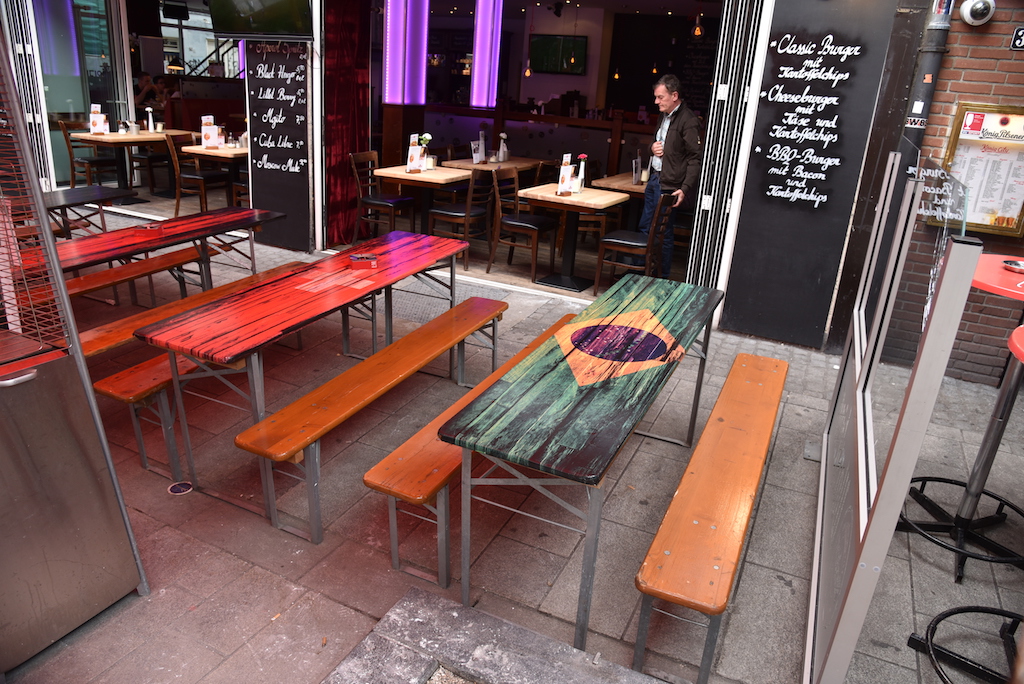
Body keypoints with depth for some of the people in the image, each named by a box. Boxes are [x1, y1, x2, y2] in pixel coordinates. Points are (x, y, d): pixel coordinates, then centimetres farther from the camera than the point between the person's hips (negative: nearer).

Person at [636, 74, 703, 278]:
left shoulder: (689, 121, -14)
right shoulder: (663, 117, 14)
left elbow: (695, 158, -18)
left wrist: (685, 188, -25)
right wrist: (653, 148, 5)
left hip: (670, 186, -9)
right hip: (654, 179, 9)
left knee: (664, 234, -1)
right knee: (645, 228, 15)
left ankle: (662, 277, 10)